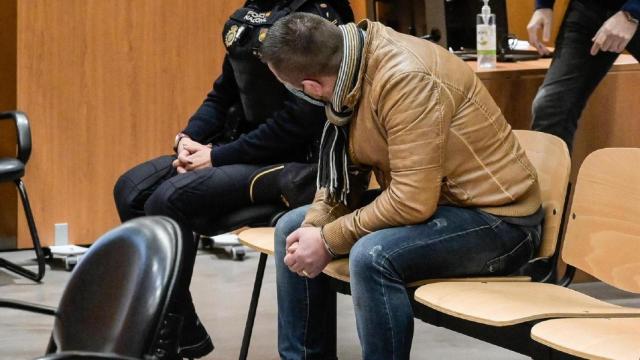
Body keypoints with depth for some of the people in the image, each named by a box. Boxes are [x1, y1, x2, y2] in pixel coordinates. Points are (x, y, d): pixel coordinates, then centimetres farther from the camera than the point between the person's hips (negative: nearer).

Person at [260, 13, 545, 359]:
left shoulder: (405, 79, -29)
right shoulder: (348, 70, -3)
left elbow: (413, 202, -32)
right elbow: (346, 170, 8)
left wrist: (328, 241, -22)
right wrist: (313, 228, -9)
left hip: (495, 218, -9)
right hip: (423, 198, 9)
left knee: (372, 255, -34)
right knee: (292, 228, 9)